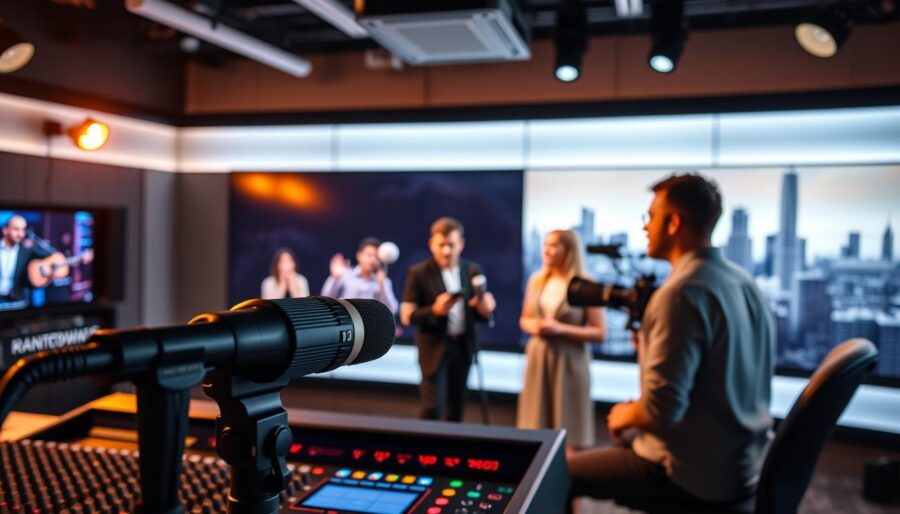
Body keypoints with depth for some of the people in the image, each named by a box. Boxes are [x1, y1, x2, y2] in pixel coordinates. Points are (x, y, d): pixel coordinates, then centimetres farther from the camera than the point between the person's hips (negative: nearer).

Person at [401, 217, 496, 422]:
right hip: (435, 348, -4)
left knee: (456, 409, 14)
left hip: (463, 347, 4)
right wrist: (434, 310, -28)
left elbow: (481, 314, 8)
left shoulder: (473, 271, 3)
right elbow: (407, 316, -11)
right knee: (432, 409, -6)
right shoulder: (419, 273, -8)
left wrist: (484, 310, -16)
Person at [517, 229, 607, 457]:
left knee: (568, 429, 0)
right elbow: (525, 319, 19)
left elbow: (600, 333, -11)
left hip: (569, 361, -5)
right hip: (539, 357, 5)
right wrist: (533, 326, -5)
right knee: (536, 427, 9)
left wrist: (560, 329, -18)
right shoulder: (536, 281, 7)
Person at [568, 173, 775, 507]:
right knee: (627, 439, 32)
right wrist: (652, 347, 11)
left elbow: (661, 408, -27)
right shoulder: (745, 282, 4)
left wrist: (624, 415, -7)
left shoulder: (682, 292, -24)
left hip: (698, 474, -9)